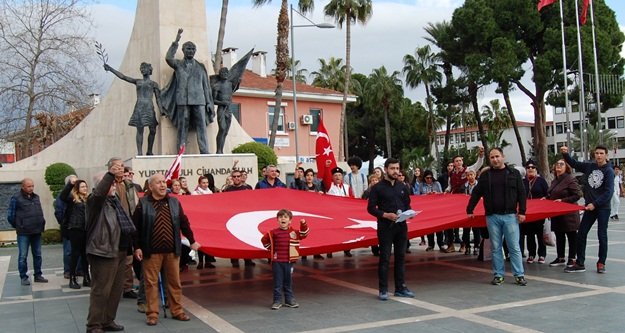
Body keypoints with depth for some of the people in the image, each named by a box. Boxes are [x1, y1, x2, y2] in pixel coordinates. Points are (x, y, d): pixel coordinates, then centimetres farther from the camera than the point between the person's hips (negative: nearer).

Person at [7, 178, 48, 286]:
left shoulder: (36, 197, 10)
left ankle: (38, 275, 20)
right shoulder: (16, 198, -7)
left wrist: (42, 224, 12)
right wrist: (18, 226, 3)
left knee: (37, 255, 11)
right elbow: (10, 216, -3)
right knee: (23, 256, 1)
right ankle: (23, 277, 10)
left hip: (37, 232, 5)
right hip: (23, 233, -5)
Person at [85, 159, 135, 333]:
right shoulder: (95, 200, -10)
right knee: (101, 290, -4)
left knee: (116, 289, 16)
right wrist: (110, 174, -41)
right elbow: (99, 193, -34)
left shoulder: (114, 199, 17)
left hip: (119, 250, 9)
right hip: (103, 251, -9)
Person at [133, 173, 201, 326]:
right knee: (151, 283, 3)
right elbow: (136, 227, -3)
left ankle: (177, 311, 22)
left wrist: (192, 241, 14)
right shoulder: (143, 203, -4)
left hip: (172, 250, 3)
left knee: (174, 282, 10)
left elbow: (184, 223, 13)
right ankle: (152, 314, 13)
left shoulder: (174, 202, 7)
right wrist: (137, 247, -7)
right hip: (151, 251, -3)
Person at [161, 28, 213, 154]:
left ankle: (204, 152, -5)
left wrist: (209, 102, 7)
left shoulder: (200, 67, 15)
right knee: (182, 128, 0)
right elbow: (168, 58, -11)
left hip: (199, 101, 1)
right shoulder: (178, 65, 11)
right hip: (182, 100, -1)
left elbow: (206, 85, 14)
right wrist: (176, 42, -19)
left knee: (201, 127, -4)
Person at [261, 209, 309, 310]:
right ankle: (277, 301, 8)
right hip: (277, 262, -2)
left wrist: (303, 224, -4)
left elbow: (303, 234, 10)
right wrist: (271, 249, 7)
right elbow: (264, 240, 5)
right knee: (278, 282, 1)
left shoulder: (294, 232, 1)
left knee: (288, 282, 12)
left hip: (288, 262, 2)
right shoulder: (274, 233, -4)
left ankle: (289, 300, 22)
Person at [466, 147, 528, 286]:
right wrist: (469, 210, 7)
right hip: (492, 217, 2)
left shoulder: (513, 173, 4)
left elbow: (521, 193, 2)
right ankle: (498, 275, 14)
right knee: (496, 248, 7)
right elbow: (476, 193, 11)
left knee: (514, 247, 0)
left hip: (510, 216, -2)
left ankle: (519, 275, 7)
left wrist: (522, 212, -5)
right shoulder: (485, 175, 8)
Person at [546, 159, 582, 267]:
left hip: (568, 214, -8)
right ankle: (560, 258, 23)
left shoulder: (570, 179, -12)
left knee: (571, 236, 3)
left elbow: (578, 195, -17)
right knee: (559, 236, 13)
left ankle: (572, 259, 11)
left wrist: (563, 200, -19)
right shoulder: (554, 181, 13)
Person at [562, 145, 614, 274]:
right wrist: (565, 154, -4)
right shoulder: (589, 166, 5)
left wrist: (595, 204, -20)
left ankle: (601, 263, 15)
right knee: (581, 234, 4)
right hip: (589, 207, 5)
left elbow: (609, 192, -16)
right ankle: (580, 263, 10)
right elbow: (574, 164, 15)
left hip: (603, 208, -5)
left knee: (602, 236, 2)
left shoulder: (609, 171, -9)